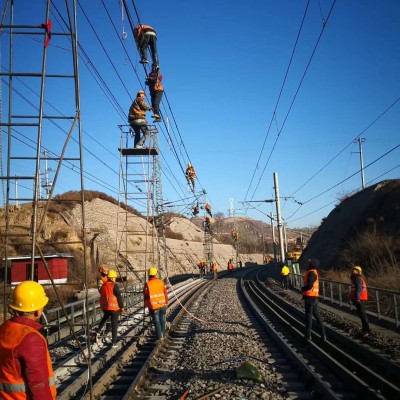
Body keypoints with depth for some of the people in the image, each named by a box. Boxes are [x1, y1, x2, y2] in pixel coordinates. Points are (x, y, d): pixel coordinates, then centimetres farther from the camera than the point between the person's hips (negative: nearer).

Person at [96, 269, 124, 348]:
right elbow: (119, 297, -13)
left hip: (105, 307, 6)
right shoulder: (115, 286, -14)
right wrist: (122, 307, -3)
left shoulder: (103, 286, 5)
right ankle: (114, 342, 5)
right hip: (114, 307, -5)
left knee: (105, 317, 36)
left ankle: (98, 330, 27)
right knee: (114, 324, 3)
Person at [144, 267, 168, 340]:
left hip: (154, 306, -3)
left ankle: (159, 336, 9)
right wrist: (166, 302, 16)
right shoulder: (161, 282, -3)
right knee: (162, 320, 17)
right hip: (162, 305, 3)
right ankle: (163, 334, 25)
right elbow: (165, 293, 3)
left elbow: (145, 295, -2)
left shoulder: (147, 284, -11)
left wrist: (146, 304, 17)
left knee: (157, 321, 7)